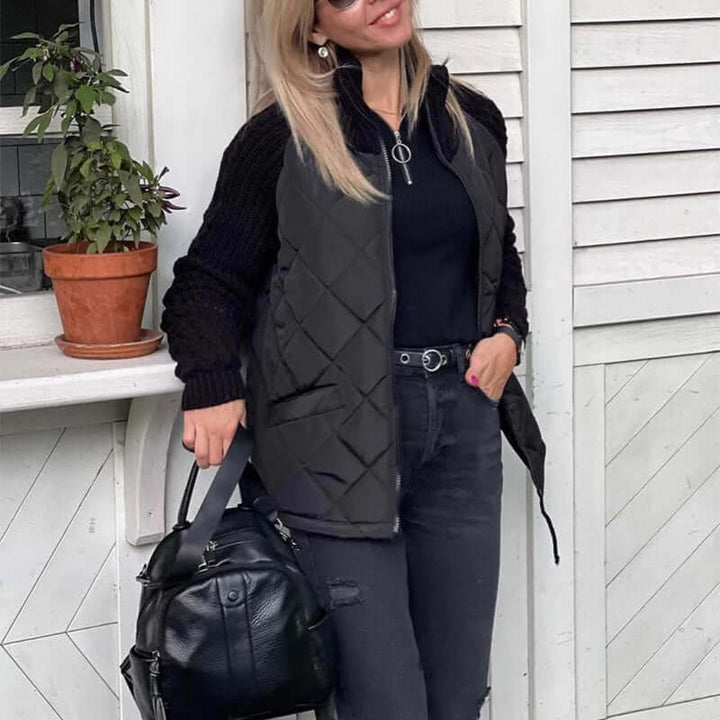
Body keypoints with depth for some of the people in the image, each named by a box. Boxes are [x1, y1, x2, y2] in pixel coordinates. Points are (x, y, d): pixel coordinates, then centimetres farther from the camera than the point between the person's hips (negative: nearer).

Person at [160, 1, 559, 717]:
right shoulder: (283, 137, -4)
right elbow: (209, 280, -1)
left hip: (462, 416, 5)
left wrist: (507, 331, 6)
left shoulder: (472, 120, 12)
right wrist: (212, 386, -17)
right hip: (341, 435, -5)